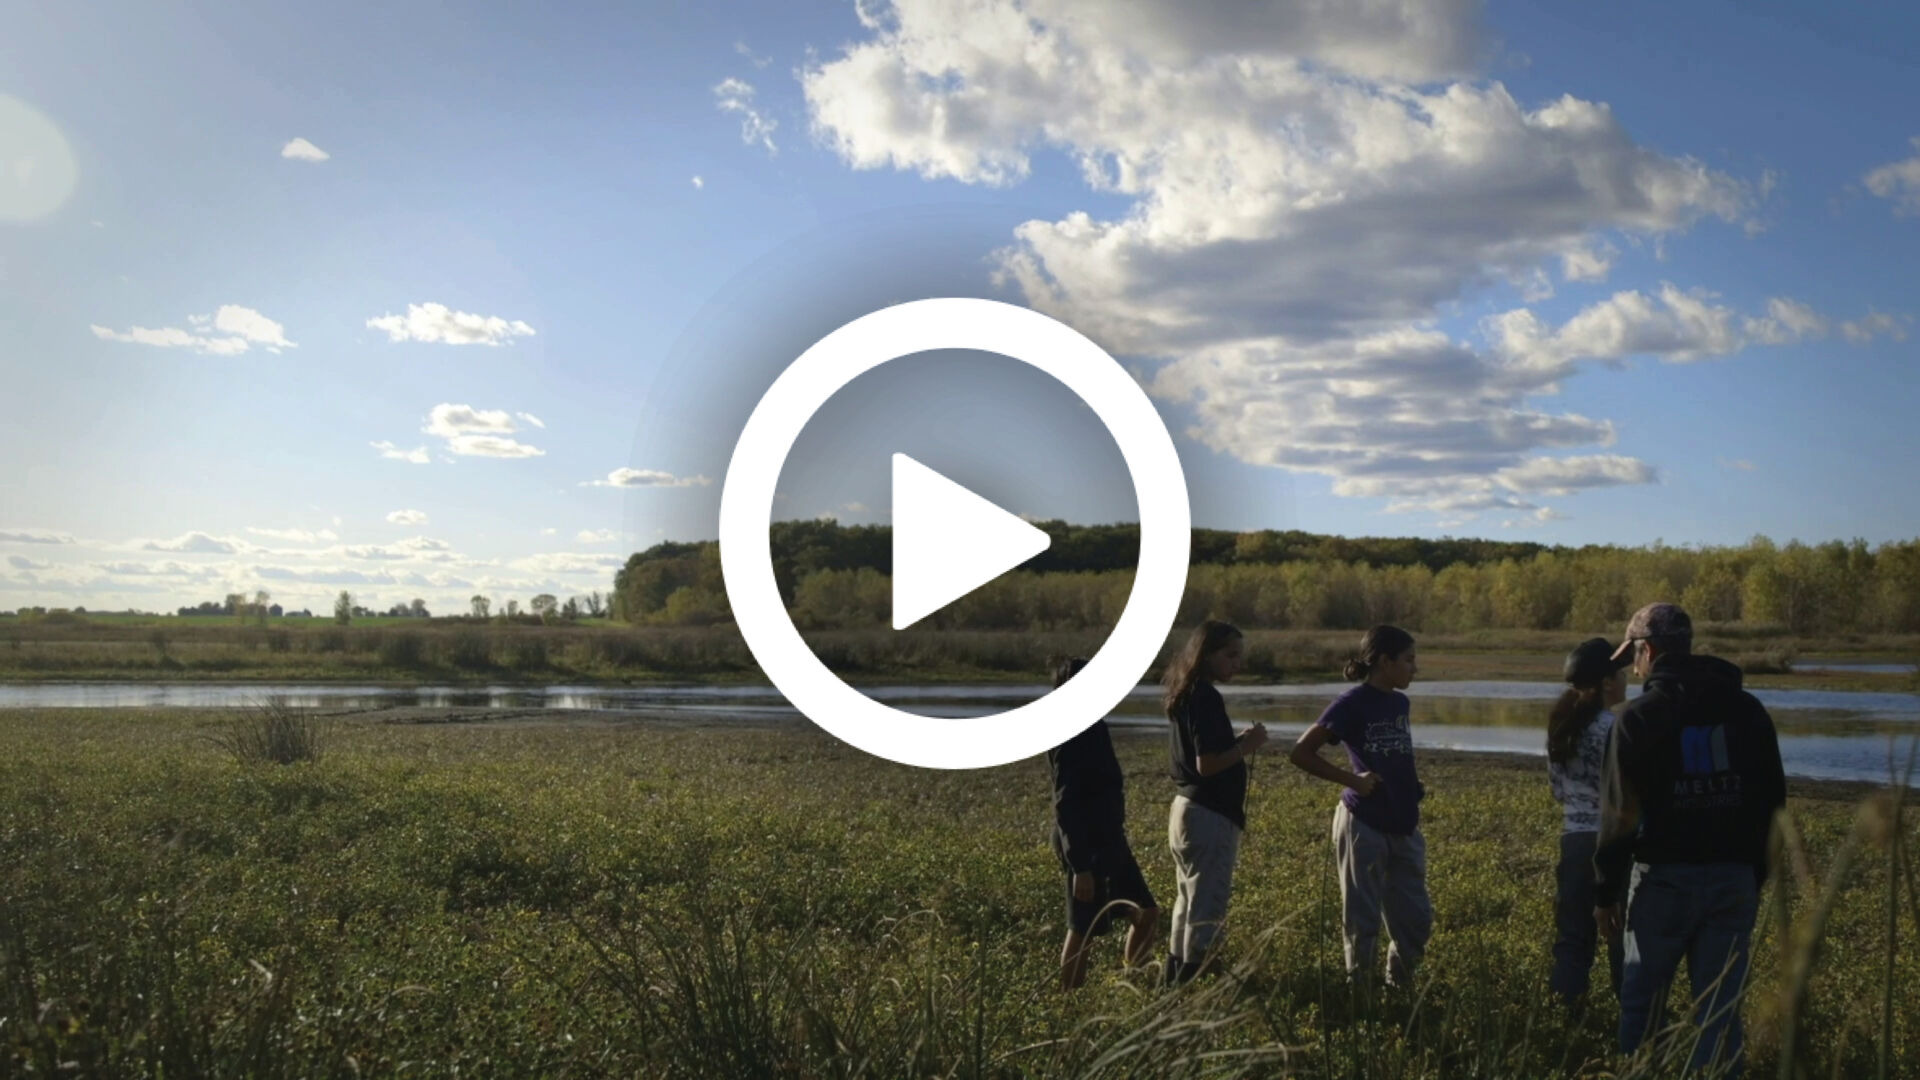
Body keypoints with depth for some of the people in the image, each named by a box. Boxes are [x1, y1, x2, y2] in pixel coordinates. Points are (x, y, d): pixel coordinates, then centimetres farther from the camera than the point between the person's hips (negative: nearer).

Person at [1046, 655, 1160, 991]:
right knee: (1083, 931, 1)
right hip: (1087, 847, -10)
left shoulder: (1091, 726, 9)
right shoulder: (1070, 735, -19)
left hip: (1109, 841, 10)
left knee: (1147, 913, 15)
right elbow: (1065, 806, -22)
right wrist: (1079, 866, -24)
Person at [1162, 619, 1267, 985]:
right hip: (1209, 816, -10)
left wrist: (1240, 743, 8)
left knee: (1188, 906, 18)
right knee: (1206, 912, -4)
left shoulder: (1184, 694, 10)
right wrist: (1246, 747, -12)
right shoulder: (1206, 698, -18)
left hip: (1186, 809, 10)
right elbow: (1207, 764, -22)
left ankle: (1174, 986, 25)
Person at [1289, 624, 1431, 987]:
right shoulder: (1352, 704, -12)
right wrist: (1351, 779, -15)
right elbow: (1300, 753, -14)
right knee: (1363, 920, 3)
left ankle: (1399, 986, 30)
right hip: (1363, 826, -7)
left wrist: (1415, 786, 6)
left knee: (1416, 918, 12)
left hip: (1403, 827, 7)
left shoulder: (1400, 703, 9)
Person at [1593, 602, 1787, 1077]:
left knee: (1642, 1001, 9)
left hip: (1665, 877, -3)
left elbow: (1620, 813, -9)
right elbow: (1772, 802, 11)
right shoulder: (1747, 709, 6)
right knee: (1720, 1006, 8)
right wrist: (1756, 874, 18)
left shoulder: (1640, 715, -7)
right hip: (1734, 878, 4)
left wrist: (1606, 891, -2)